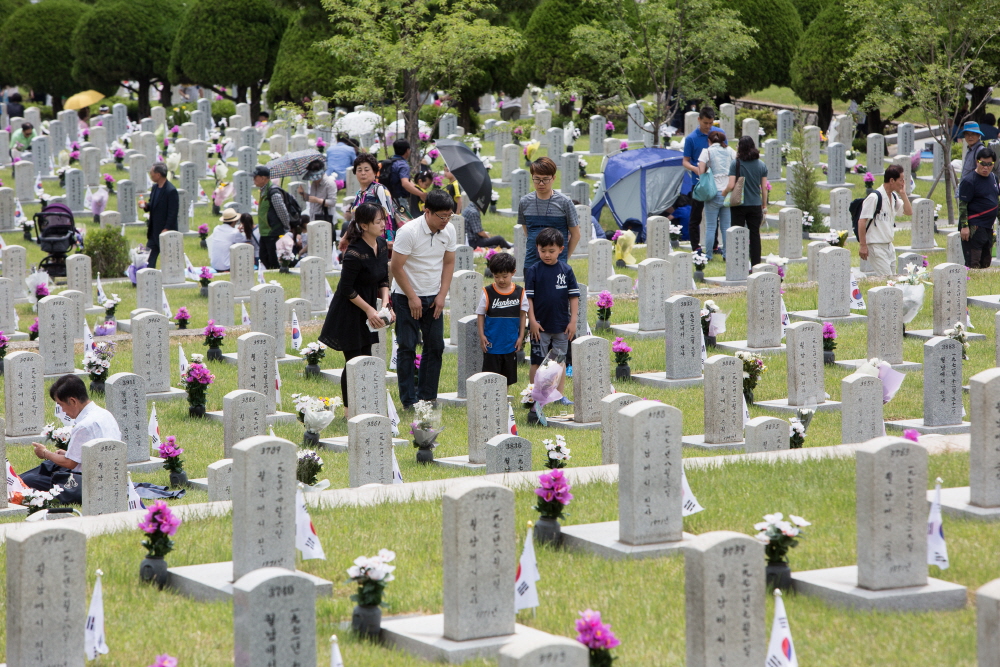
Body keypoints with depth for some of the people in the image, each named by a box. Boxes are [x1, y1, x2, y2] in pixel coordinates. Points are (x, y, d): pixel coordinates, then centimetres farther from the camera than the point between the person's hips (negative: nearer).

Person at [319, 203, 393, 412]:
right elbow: (347, 289, -20)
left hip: (367, 310, 8)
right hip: (349, 313, -8)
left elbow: (383, 279, 10)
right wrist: (369, 310, -16)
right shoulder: (355, 253, -25)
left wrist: (385, 303, -4)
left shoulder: (382, 245, 0)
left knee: (365, 359, 12)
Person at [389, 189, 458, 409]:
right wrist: (412, 297, -15)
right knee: (407, 348, -3)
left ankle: (427, 397, 14)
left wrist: (442, 296, -2)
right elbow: (396, 267, -16)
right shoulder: (409, 232, -20)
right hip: (407, 297, -5)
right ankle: (408, 401, 2)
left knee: (435, 346, 5)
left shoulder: (449, 231, -3)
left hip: (433, 298, 5)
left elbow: (449, 263, 7)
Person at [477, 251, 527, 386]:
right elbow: (481, 315, 1)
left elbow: (523, 315, 8)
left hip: (511, 344, 2)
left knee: (508, 375, 10)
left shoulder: (520, 293, 0)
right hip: (492, 343, -2)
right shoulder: (487, 293, -6)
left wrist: (521, 336, 6)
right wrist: (481, 336, -4)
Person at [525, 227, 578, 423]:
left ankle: (560, 395, 22)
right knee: (537, 362, 1)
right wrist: (532, 320, -11)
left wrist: (573, 320, -2)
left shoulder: (566, 270, 0)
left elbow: (574, 296, 3)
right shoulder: (533, 271, -5)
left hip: (562, 326, 2)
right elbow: (528, 297, -5)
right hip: (540, 326, -2)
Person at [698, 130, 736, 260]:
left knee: (710, 226, 2)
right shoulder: (730, 151, 8)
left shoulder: (707, 152, -3)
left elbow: (701, 172, -13)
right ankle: (727, 253, 9)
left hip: (714, 191, -3)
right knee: (726, 226, 10)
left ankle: (708, 255, 2)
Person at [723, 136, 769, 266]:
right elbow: (764, 187, 3)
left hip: (739, 205, -3)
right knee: (755, 235, 9)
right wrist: (764, 205, 13)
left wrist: (723, 193, 5)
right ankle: (756, 264, 9)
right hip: (755, 205, 3)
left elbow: (731, 185, -16)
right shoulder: (761, 165, 0)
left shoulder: (736, 164, -11)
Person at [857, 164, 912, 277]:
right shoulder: (874, 197, -15)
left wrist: (903, 194, 3)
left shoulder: (894, 197, 11)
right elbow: (861, 221, -16)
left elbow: (909, 212, 14)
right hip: (876, 245, -9)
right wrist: (862, 245, -18)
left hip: (889, 245, 9)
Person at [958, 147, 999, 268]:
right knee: (973, 264, -11)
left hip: (988, 227, 8)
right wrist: (964, 226, -20)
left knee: (986, 263, 12)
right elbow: (962, 205, -14)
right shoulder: (969, 181, -12)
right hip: (974, 227, -8)